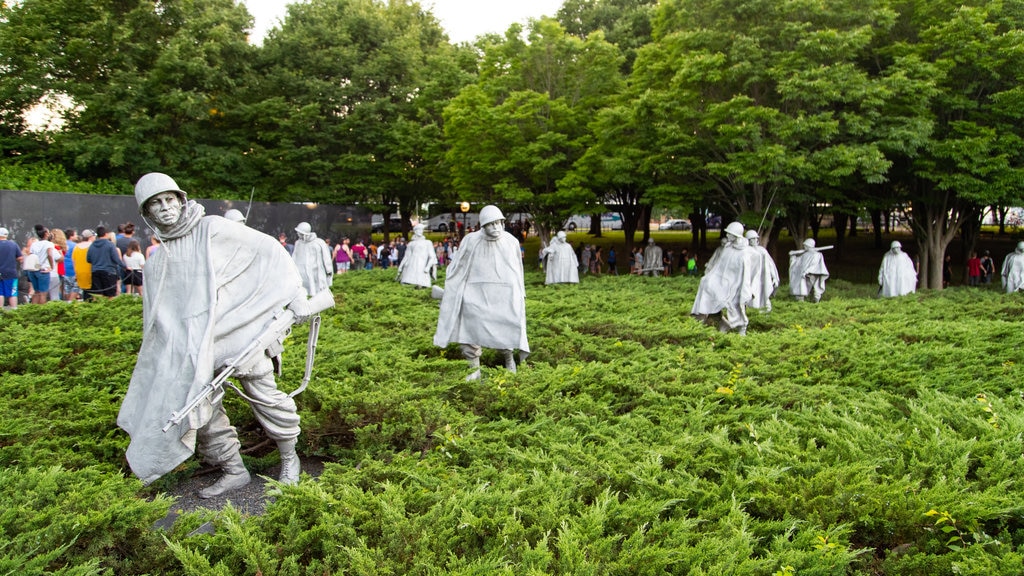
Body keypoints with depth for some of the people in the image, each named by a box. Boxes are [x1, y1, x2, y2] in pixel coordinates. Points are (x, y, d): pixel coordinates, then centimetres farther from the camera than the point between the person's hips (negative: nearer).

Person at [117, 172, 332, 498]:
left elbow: (269, 250, -5)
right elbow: (158, 325, 19)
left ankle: (289, 458, 16)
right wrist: (163, 369, 17)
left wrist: (295, 297, -8)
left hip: (240, 329, -5)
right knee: (200, 406, 3)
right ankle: (233, 470, 19)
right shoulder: (156, 263, 14)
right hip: (194, 345, 6)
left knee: (263, 393, -4)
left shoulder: (213, 230, -3)